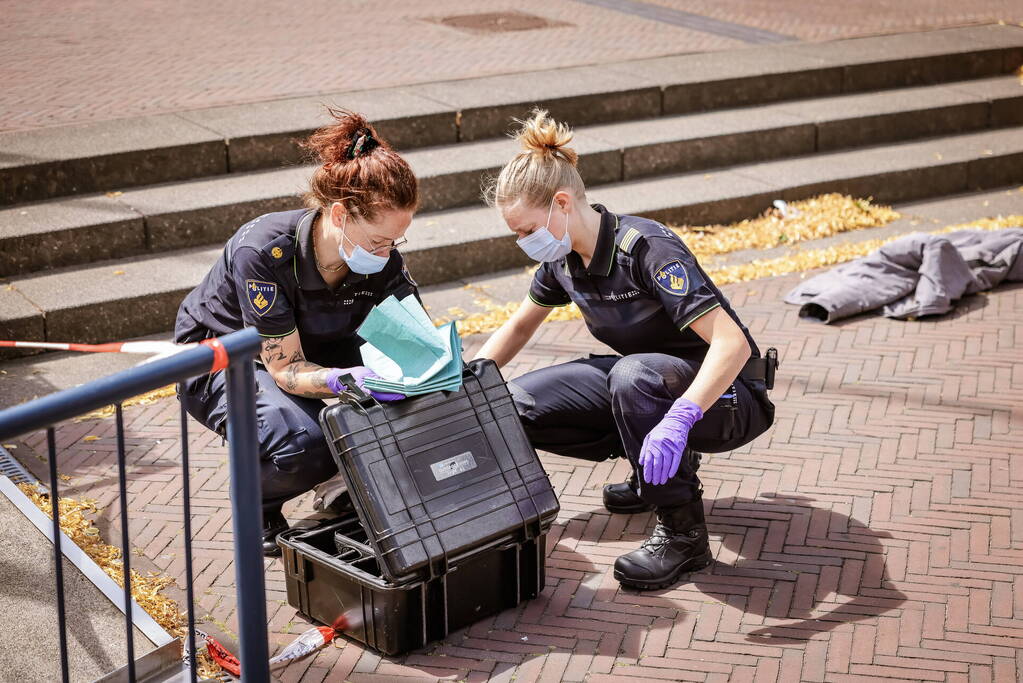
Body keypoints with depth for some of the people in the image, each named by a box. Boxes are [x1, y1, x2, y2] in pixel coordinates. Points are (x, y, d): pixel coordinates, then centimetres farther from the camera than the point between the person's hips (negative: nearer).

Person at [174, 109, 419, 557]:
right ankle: (258, 505, 1)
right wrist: (344, 380, -50)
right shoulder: (264, 251, -35)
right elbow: (286, 370, -31)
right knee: (304, 446, -34)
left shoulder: (382, 259, -21)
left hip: (313, 348, 5)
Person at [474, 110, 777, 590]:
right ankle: (658, 466, 8)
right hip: (648, 380, 8)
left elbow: (733, 343, -36)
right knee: (519, 403, -7)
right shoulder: (563, 258, -4)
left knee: (634, 375, -39)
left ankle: (683, 532, -23)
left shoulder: (646, 249, -28)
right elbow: (520, 326, 16)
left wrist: (677, 419, -49)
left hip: (728, 395, -8)